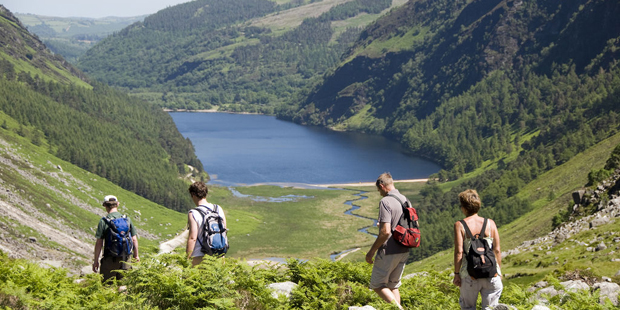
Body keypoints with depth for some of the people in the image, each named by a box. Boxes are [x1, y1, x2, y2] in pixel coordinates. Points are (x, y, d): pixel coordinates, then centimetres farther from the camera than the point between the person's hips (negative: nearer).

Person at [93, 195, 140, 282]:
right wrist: (136, 255, 19)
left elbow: (99, 243, -9)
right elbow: (134, 239, 6)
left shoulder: (104, 221, -8)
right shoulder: (127, 219, 3)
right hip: (125, 258, 4)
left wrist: (96, 260, -1)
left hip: (110, 259, -4)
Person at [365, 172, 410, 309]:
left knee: (377, 285, 4)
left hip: (388, 252, -8)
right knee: (393, 285, 18)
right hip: (404, 251, 8)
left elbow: (385, 232, -25)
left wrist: (372, 251, -16)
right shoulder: (405, 200, 8)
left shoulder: (385, 202, -18)